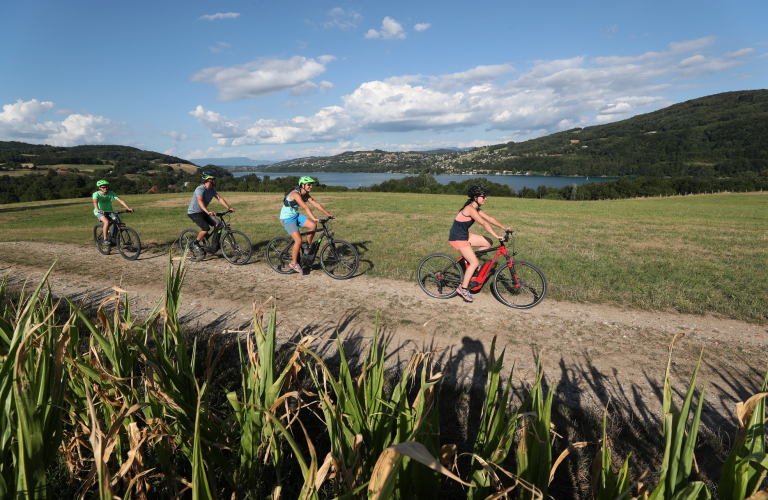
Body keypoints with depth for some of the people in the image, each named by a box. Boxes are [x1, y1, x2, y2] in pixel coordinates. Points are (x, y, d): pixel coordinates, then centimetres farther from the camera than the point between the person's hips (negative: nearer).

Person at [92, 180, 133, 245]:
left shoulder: (111, 193, -8)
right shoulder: (96, 194, -15)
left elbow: (120, 200, -18)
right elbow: (95, 202, -34)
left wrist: (128, 208, -33)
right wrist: (98, 210, -55)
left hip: (109, 211, 3)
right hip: (99, 212, -3)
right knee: (107, 222, -32)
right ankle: (105, 239, -20)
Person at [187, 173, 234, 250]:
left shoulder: (212, 190, 0)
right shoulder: (200, 189, -26)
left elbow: (220, 198, -4)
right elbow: (200, 201, -42)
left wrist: (229, 207, -19)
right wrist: (208, 212, -57)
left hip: (202, 212, 8)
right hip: (194, 212, -8)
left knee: (218, 224, -7)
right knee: (206, 228, -25)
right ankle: (195, 243, -2)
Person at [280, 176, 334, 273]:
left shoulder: (306, 195, 0)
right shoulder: (296, 194, -26)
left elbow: (317, 204, -4)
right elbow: (305, 207, -37)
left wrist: (328, 214, -13)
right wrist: (314, 218, -46)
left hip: (295, 215, 8)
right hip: (287, 218, -8)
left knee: (313, 225, -13)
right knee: (298, 240, -17)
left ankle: (307, 247, 8)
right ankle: (294, 263, 2)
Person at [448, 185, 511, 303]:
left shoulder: (476, 208, 7)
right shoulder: (470, 209, -22)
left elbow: (490, 218, 9)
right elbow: (484, 223, -28)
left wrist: (504, 228, 3)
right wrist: (497, 236, -29)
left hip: (465, 235, 9)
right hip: (457, 238, -9)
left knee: (488, 242, 9)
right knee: (475, 263, -11)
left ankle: (470, 261, 17)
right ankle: (463, 288, 0)